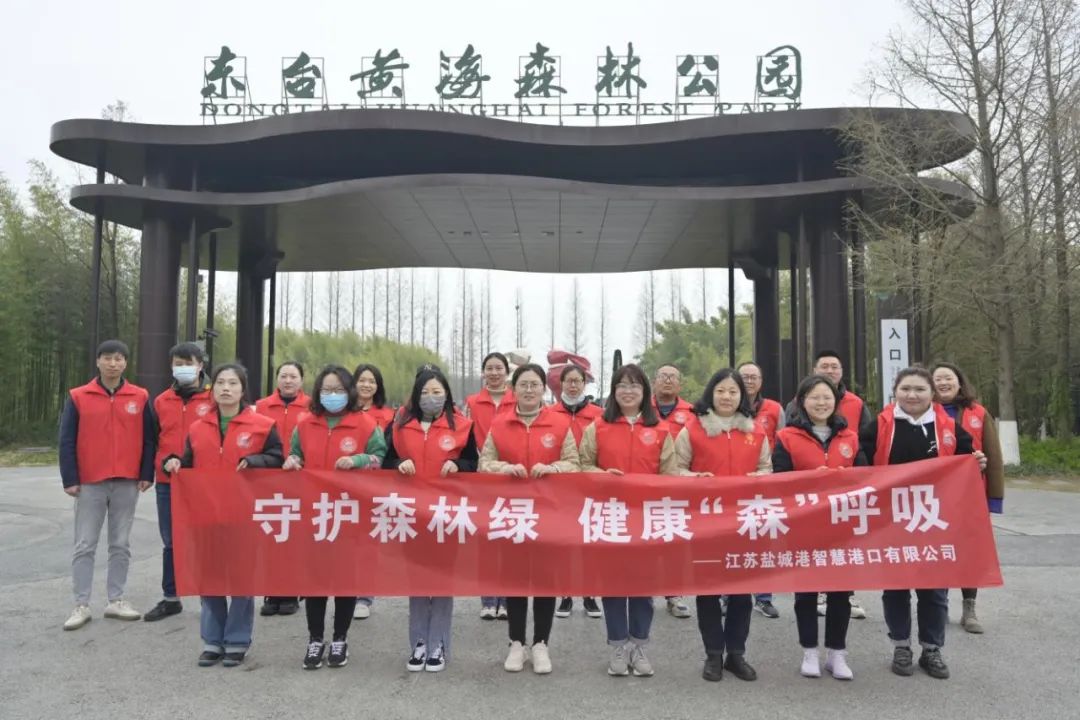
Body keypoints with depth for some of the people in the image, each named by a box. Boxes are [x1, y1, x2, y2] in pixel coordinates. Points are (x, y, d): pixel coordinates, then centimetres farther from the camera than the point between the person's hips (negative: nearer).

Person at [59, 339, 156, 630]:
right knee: (84, 546, 2)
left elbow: (148, 439, 6)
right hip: (90, 483, -1)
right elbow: (67, 441, 0)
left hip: (127, 483, 1)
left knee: (120, 545, 9)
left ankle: (116, 600, 18)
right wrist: (70, 479, -5)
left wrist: (146, 475, 0)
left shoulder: (140, 398, 3)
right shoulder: (78, 397, 0)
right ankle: (81, 605, 9)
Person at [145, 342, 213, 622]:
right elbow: (153, 439, 15)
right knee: (171, 542, 12)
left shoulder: (214, 399, -4)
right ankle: (170, 598, 24)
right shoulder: (161, 401, 8)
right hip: (168, 482, 4)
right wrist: (162, 464, 5)